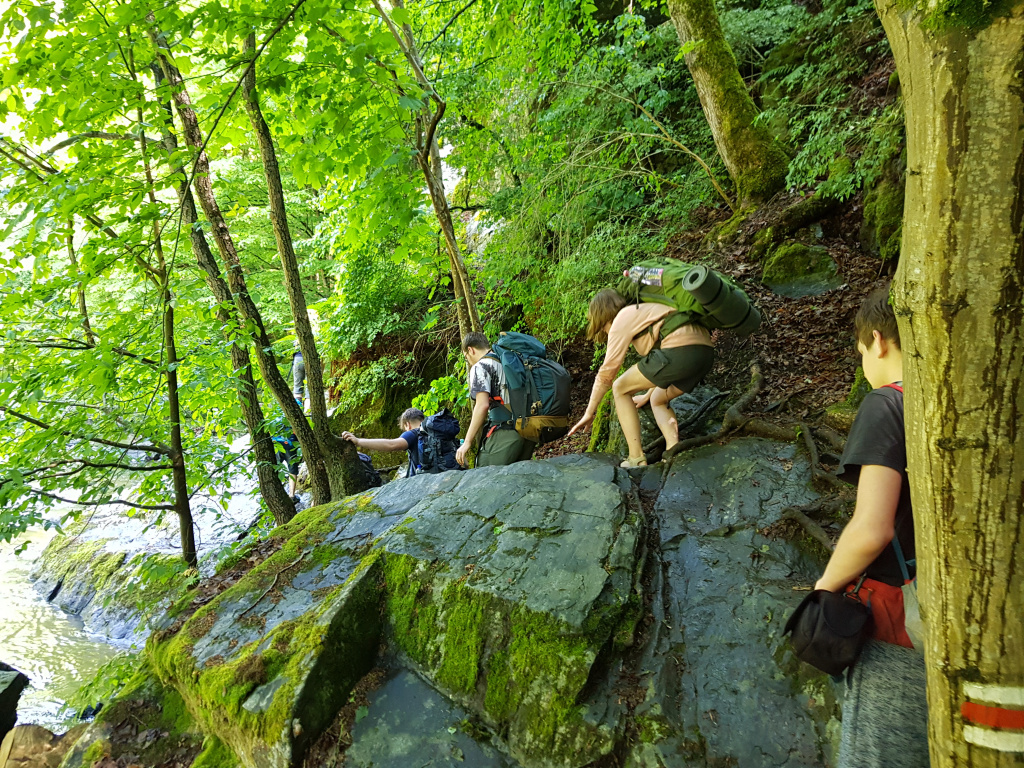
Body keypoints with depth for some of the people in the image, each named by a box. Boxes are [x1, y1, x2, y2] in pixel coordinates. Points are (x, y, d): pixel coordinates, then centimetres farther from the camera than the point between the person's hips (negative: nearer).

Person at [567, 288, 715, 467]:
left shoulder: (622, 319, 9)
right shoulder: (644, 311, 34)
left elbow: (606, 373, 7)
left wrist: (589, 413, 14)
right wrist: (648, 395, 52)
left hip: (680, 351, -9)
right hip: (706, 352, 9)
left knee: (620, 389, 8)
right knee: (658, 400, 28)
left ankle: (636, 459, 1)